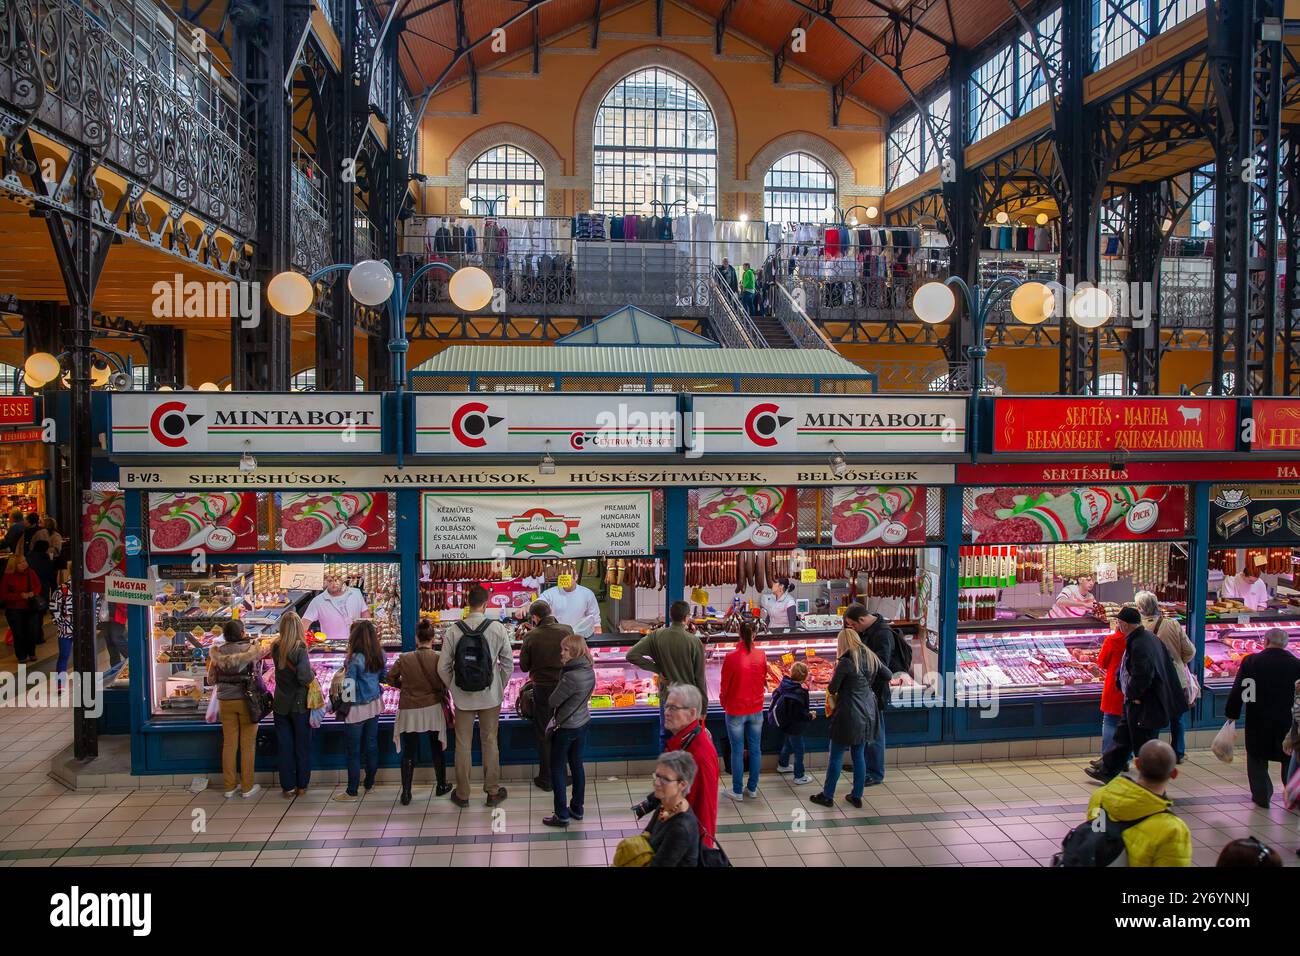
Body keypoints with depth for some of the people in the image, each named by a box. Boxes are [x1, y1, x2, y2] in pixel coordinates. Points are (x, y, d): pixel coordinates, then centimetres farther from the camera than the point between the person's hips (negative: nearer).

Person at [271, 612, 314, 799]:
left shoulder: (276, 648, -5)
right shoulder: (300, 649, -20)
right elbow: (303, 677, -27)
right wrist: (312, 674, -7)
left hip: (281, 704, 4)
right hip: (300, 704, -4)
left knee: (284, 746, 12)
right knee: (302, 746, 12)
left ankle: (288, 788, 18)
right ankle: (301, 786, 21)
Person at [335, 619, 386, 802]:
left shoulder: (354, 659, -22)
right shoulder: (380, 655, -2)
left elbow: (348, 687, -19)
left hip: (357, 710, -6)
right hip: (374, 706, 6)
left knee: (353, 751, 5)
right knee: (371, 745, 16)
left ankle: (352, 792, 13)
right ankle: (369, 784, 29)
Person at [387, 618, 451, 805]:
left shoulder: (404, 659, -12)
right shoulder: (439, 659, -14)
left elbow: (389, 678, 0)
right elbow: (445, 685, -8)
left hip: (410, 711, 0)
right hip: (433, 709, 0)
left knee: (409, 753, 10)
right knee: (437, 748, 17)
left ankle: (406, 793, 12)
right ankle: (441, 786, 30)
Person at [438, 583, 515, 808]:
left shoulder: (453, 631, -11)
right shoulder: (497, 628, -12)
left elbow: (443, 667, -7)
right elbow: (508, 663, -5)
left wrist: (454, 688, 8)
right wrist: (500, 687, 9)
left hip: (463, 697, 0)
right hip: (490, 696, 0)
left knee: (463, 745, 12)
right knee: (490, 743, 14)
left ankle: (462, 794, 24)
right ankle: (492, 791, 24)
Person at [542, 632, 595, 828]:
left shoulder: (571, 676, -28)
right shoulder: (589, 672, -3)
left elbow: (552, 701, -18)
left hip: (566, 727, -8)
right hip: (583, 722, 8)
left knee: (557, 769, 6)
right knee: (577, 765, 18)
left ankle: (562, 815, 11)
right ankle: (577, 808, 28)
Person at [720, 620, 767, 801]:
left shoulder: (731, 657, -19)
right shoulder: (761, 655, -9)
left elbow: (725, 685, -9)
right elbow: (763, 679, 5)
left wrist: (724, 704, 8)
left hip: (736, 711, -3)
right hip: (756, 710, 3)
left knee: (737, 751, 8)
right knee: (755, 749, 14)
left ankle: (737, 791, 18)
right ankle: (752, 789, 25)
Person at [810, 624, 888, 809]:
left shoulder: (846, 662, -18)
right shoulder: (871, 658, 3)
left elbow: (832, 688, -12)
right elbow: (887, 675, 15)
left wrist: (831, 687, 9)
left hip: (849, 715, -7)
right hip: (868, 713, 7)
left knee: (836, 756, 5)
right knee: (859, 755, 15)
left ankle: (827, 796, 14)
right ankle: (857, 796, 21)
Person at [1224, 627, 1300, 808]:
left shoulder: (1251, 661, -9)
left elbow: (1238, 690, -9)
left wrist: (1231, 713, 0)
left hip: (1258, 721, -1)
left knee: (1257, 759, 14)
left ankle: (1262, 796, 15)